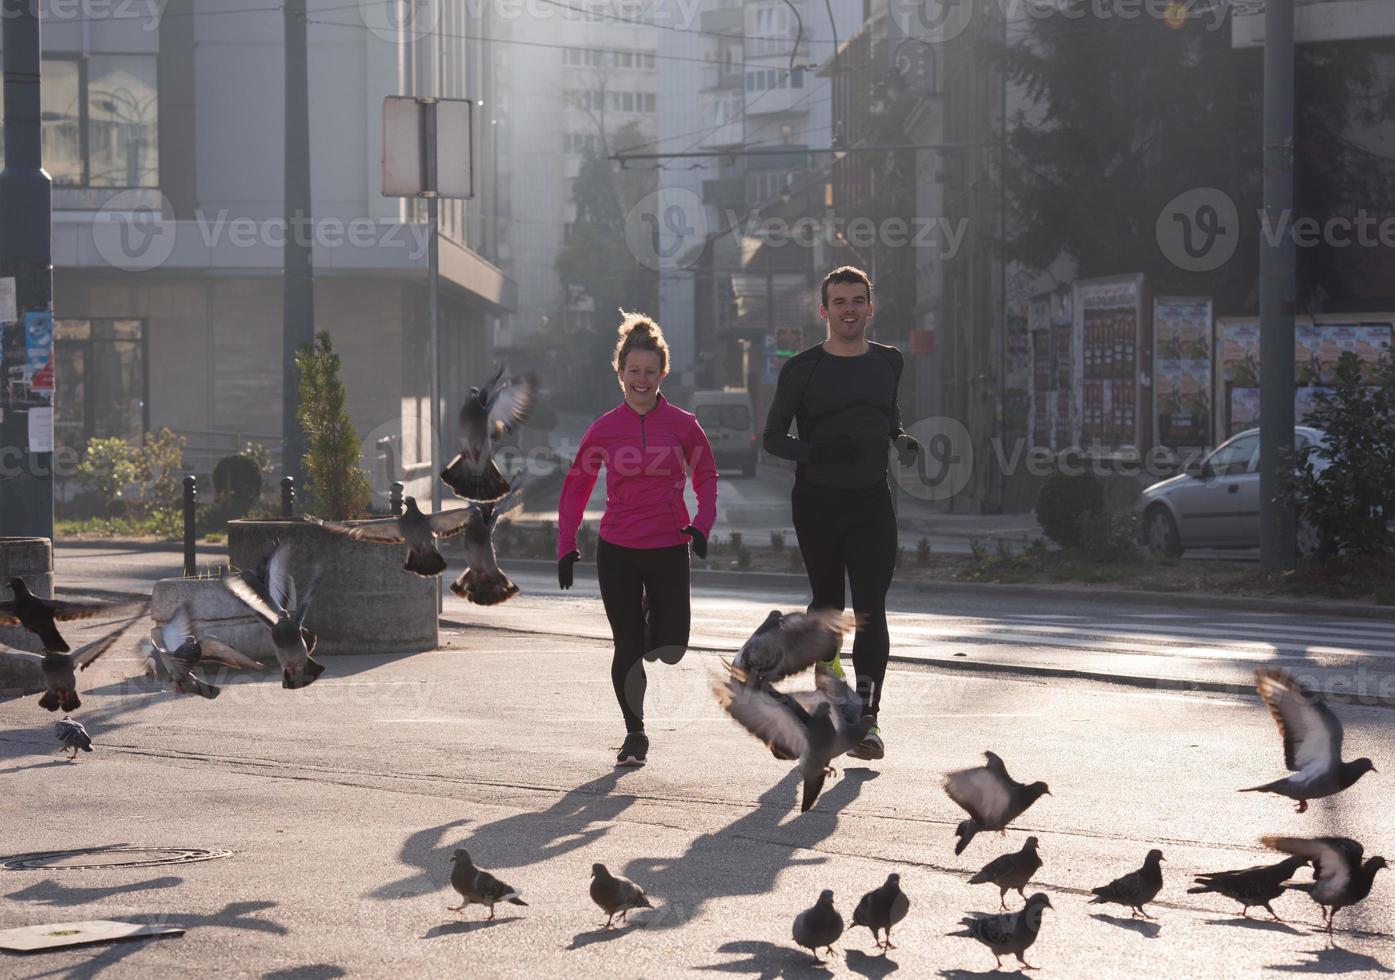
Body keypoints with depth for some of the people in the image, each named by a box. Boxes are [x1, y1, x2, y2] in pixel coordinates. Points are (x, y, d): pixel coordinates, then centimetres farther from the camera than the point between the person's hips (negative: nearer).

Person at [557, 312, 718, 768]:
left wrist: (702, 523, -5)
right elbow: (577, 485, 7)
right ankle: (634, 735, 17)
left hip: (669, 549, 0)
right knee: (628, 648, 1)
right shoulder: (605, 428, -1)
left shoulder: (682, 424, -2)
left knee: (671, 649, -5)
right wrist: (566, 545, 1)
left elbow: (706, 476, 10)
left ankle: (654, 614, 32)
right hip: (617, 550, 0)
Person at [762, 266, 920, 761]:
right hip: (817, 502, -1)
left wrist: (903, 440, 4)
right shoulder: (802, 369, -2)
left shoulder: (889, 362, 9)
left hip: (872, 502, 1)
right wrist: (818, 451, -19)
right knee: (828, 603, 10)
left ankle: (866, 716, -18)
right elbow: (773, 436, -1)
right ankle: (828, 668, 39)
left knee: (870, 609, -11)